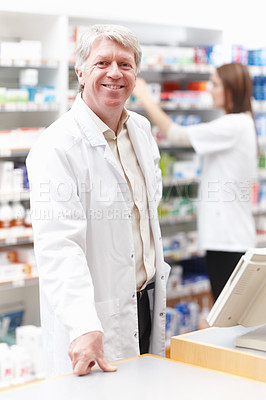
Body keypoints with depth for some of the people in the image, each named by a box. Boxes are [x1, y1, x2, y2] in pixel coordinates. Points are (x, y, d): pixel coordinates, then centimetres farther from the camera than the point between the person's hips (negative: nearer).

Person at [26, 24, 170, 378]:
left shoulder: (141, 130, 7)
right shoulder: (57, 146, -19)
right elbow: (58, 245, -29)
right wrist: (84, 328, -38)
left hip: (147, 301, 7)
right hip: (95, 319, -7)